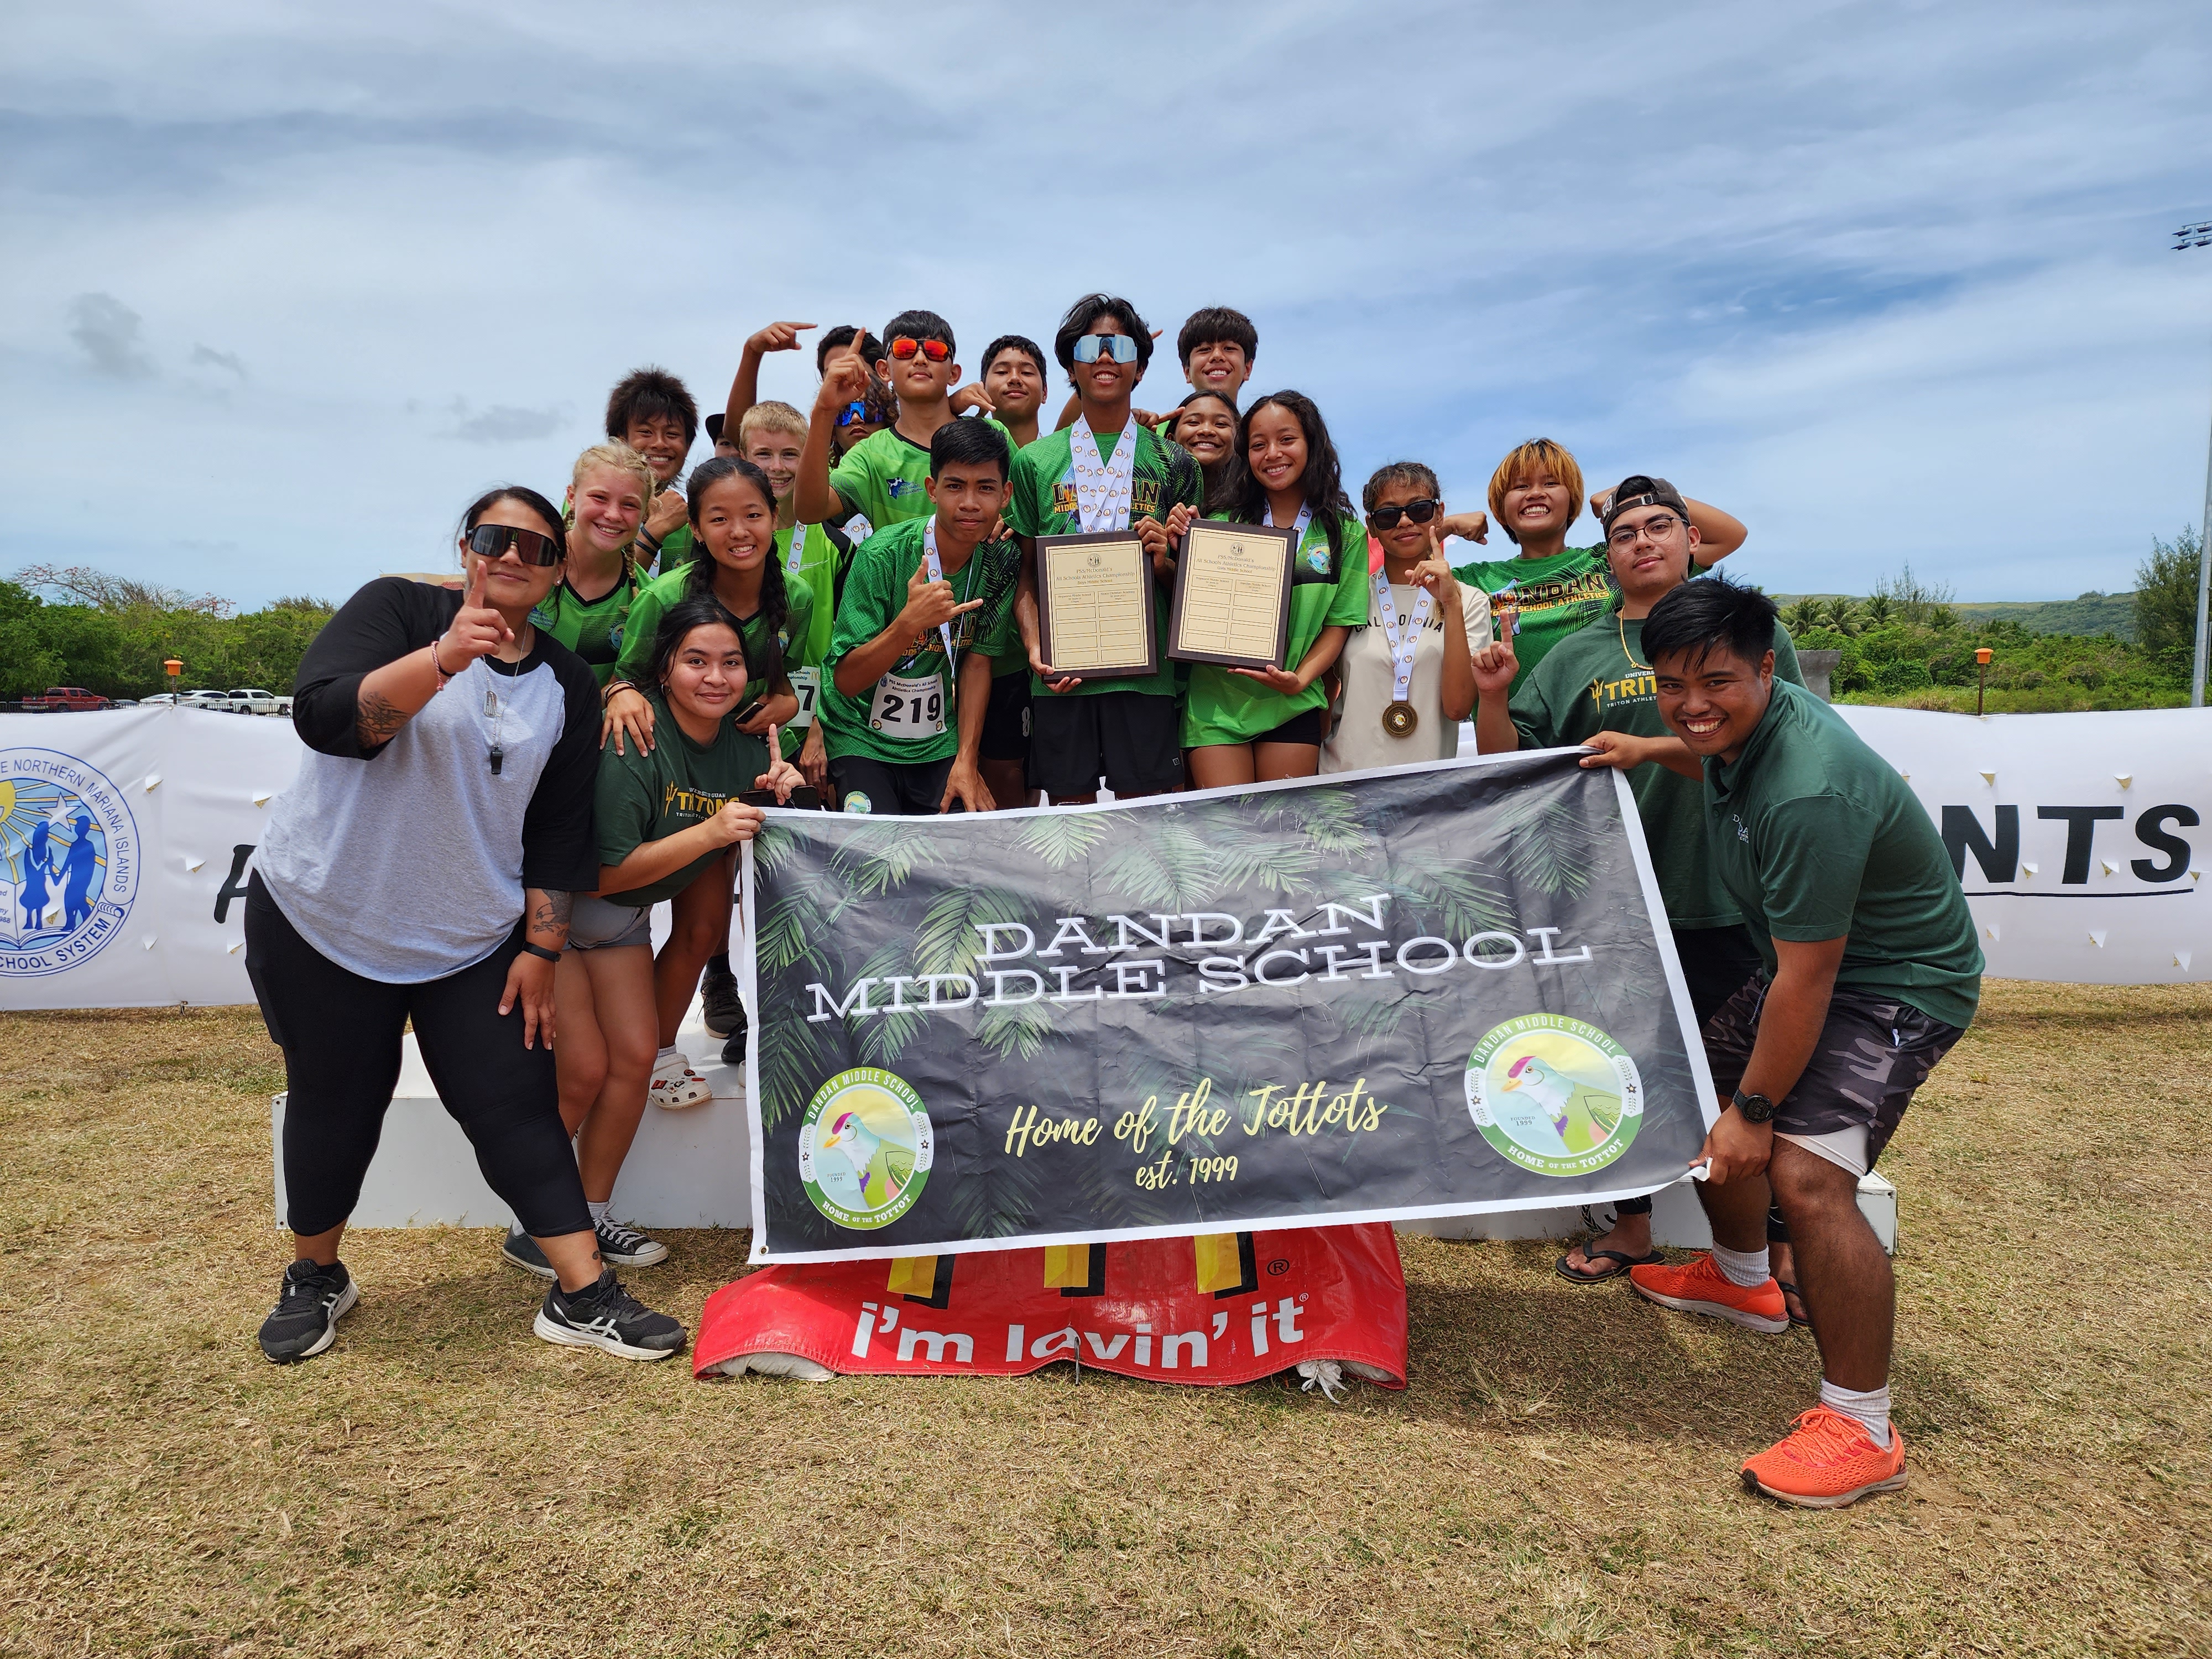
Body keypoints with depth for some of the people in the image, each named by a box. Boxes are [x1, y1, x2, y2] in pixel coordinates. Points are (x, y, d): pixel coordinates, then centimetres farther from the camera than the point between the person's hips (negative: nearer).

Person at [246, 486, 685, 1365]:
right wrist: (443, 658, -37)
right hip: (322, 917, -2)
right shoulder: (398, 610, -6)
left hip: (473, 936, 2)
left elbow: (559, 831, 4)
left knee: (518, 1106, -1)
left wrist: (541, 948, -1)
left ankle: (584, 1296, 6)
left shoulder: (568, 687, 3)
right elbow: (323, 715, -23)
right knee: (334, 1106, 9)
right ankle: (314, 1277, 33)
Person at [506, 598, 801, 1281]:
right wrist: (709, 832, -35)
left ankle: (592, 1216, 20)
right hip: (551, 902, -7)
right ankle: (531, 1229, 13)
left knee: (635, 1057, 3)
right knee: (584, 1070, -7)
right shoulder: (632, 739, -28)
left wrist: (776, 797, -17)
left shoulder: (743, 747, -7)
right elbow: (603, 872, -28)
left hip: (624, 916, 7)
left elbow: (718, 869, 0)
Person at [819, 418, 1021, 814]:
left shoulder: (1002, 563, -4)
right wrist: (910, 622, -34)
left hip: (939, 743, 4)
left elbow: (977, 663, 3)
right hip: (861, 738, -3)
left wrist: (966, 761, -5)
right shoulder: (882, 554, -18)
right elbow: (846, 680, -18)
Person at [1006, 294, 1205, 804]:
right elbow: (1026, 576, 8)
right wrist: (1035, 650, -7)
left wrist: (1163, 563, -10)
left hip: (1145, 671, 0)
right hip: (1061, 674, 0)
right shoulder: (1035, 462, 9)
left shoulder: (1174, 462, 10)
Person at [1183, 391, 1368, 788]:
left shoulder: (1345, 534, 3)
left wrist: (1301, 678, -12)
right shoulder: (1222, 522, 0)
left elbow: (1338, 623, 3)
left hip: (1292, 706, 1)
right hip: (1217, 700, 0)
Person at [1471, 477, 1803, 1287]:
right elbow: (1510, 766, 9)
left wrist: (1649, 749, -20)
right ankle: (1632, 1226, 32)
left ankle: (1776, 1246, 24)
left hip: (1725, 896, -2)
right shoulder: (1576, 656, 9)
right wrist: (1492, 696, -9)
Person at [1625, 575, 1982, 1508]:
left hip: (1897, 986, -10)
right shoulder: (1741, 729, -6)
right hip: (1810, 960, 10)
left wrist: (1757, 1109, -21)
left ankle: (1864, 1431, -7)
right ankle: (1743, 1280, 42)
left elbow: (1806, 978, -29)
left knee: (1805, 1175, -22)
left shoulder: (1808, 794, -34)